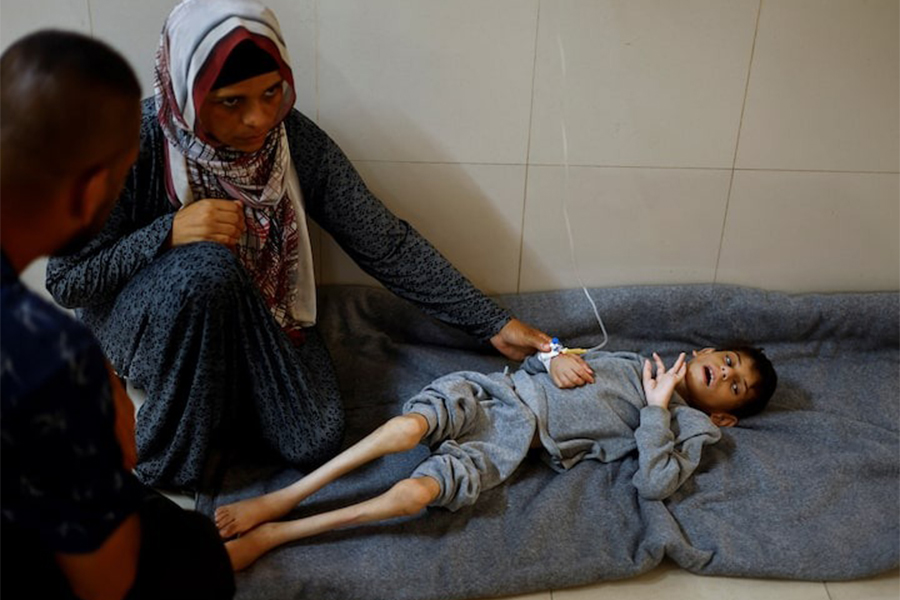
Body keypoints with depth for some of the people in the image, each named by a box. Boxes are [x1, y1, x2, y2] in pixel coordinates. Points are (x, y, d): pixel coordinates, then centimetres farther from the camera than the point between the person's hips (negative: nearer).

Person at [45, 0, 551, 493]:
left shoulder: (298, 142, -18)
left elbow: (387, 245, -13)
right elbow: (65, 280, -18)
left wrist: (494, 324, -13)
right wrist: (169, 233, -36)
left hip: (256, 316, 3)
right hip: (143, 319, -2)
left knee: (318, 440, -17)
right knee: (207, 267, -36)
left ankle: (218, 400, 14)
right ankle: (173, 457, -13)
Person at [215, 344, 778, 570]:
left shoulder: (689, 428, 14)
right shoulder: (641, 361, 26)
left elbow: (656, 485, -9)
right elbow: (537, 357, 25)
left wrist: (656, 407, -8)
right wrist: (554, 358, 2)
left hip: (520, 440, -3)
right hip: (498, 391, 3)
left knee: (418, 491, -28)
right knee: (411, 425, -29)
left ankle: (270, 535, -18)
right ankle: (278, 499, -18)